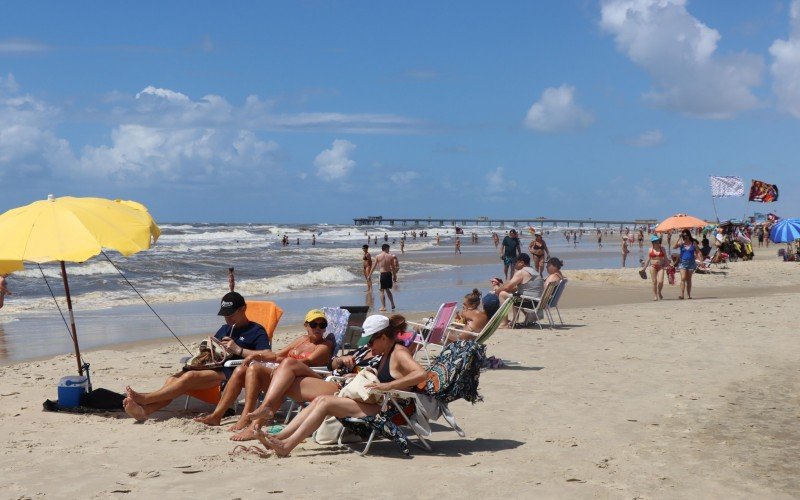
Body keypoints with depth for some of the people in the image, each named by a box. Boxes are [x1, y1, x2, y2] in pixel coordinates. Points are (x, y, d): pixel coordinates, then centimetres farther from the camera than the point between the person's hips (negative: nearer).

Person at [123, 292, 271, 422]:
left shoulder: (256, 331, 5)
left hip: (229, 374, -7)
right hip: (213, 368, 7)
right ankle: (145, 410, -39)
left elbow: (268, 356, -11)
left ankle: (145, 398, -33)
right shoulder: (224, 329, 29)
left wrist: (238, 349, -14)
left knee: (190, 376, -30)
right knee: (174, 379, -20)